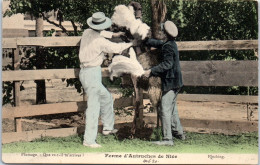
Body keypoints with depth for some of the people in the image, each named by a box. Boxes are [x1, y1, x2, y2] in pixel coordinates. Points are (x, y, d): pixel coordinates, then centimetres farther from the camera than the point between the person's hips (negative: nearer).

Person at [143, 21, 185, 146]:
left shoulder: (168, 46, -18)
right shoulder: (172, 44, 11)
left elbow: (167, 64, -27)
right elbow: (158, 44, 29)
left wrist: (151, 71, -28)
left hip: (170, 82, -10)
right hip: (175, 82, 10)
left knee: (165, 110, -9)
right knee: (172, 108, 23)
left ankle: (167, 139, -10)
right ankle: (178, 132, 34)